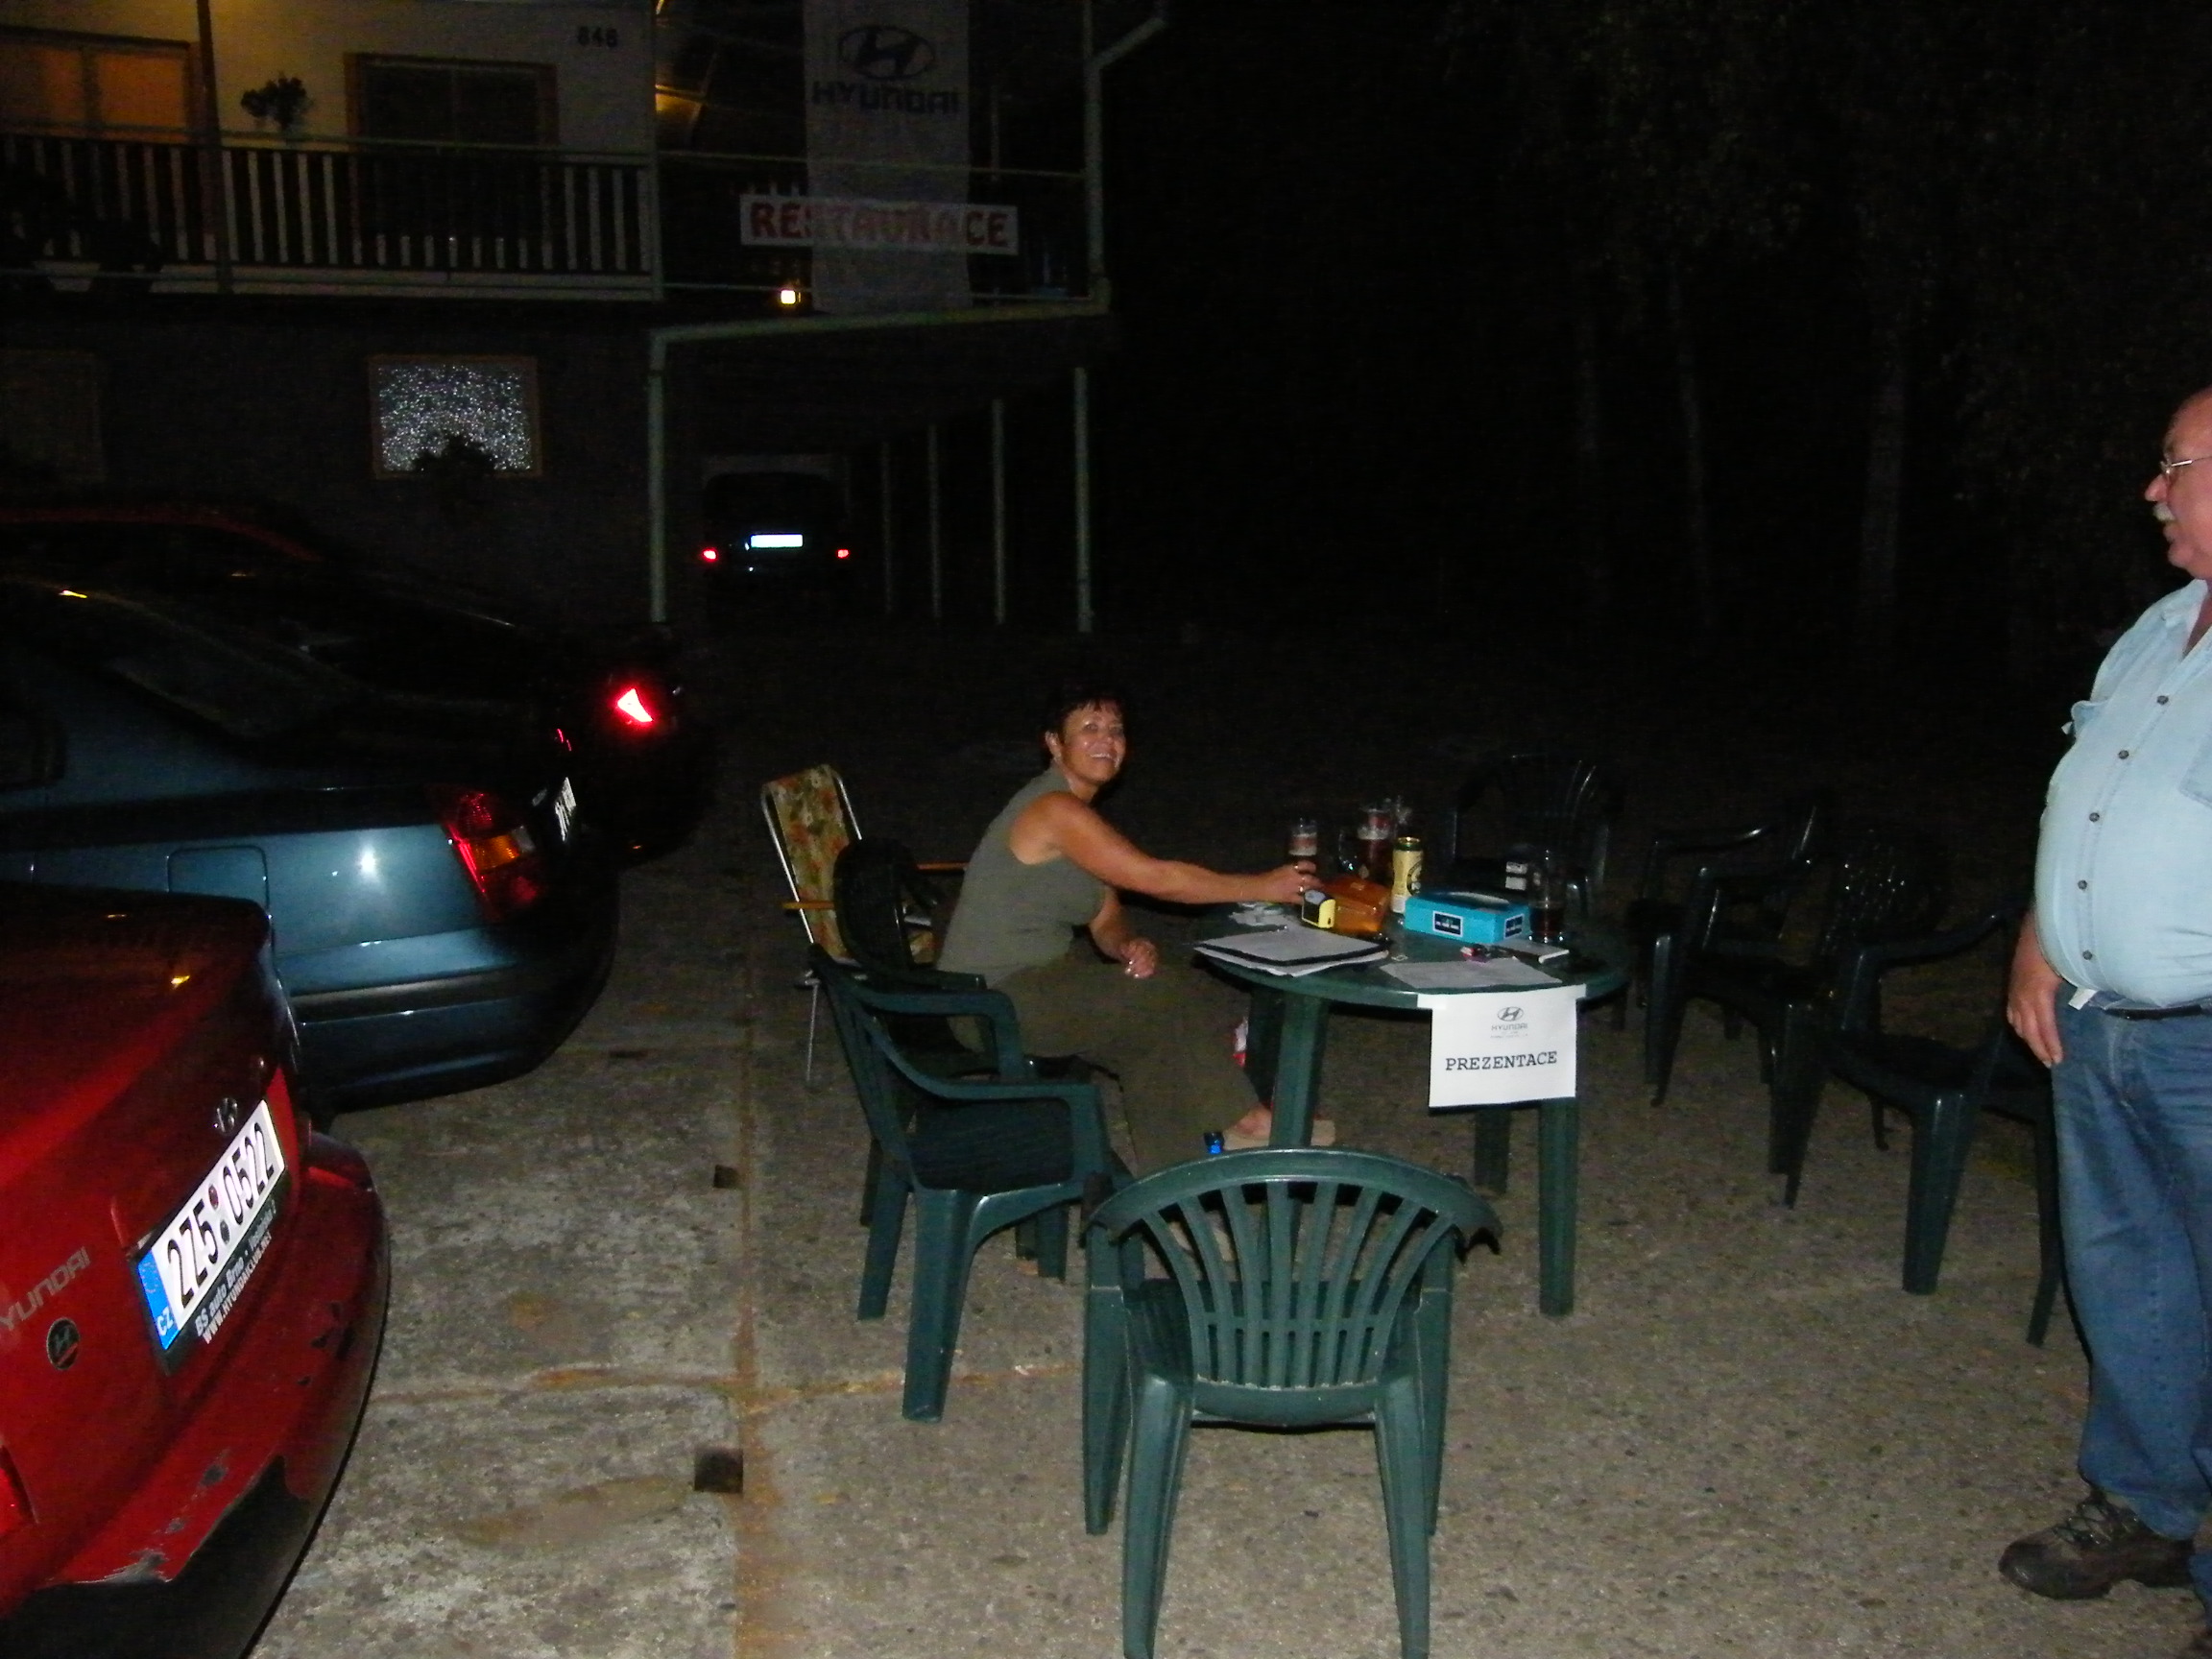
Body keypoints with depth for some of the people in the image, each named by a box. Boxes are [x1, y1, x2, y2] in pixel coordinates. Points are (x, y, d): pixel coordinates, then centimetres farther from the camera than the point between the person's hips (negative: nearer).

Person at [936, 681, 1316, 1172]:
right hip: (995, 1001, -9)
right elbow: (1156, 878, -21)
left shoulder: (1080, 815, 13)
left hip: (1033, 981, 9)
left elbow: (1106, 919, 11)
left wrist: (1129, 946, -13)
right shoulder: (1054, 809, -19)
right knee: (1178, 1001, -10)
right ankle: (1245, 1124, 7)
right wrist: (1261, 887, -14)